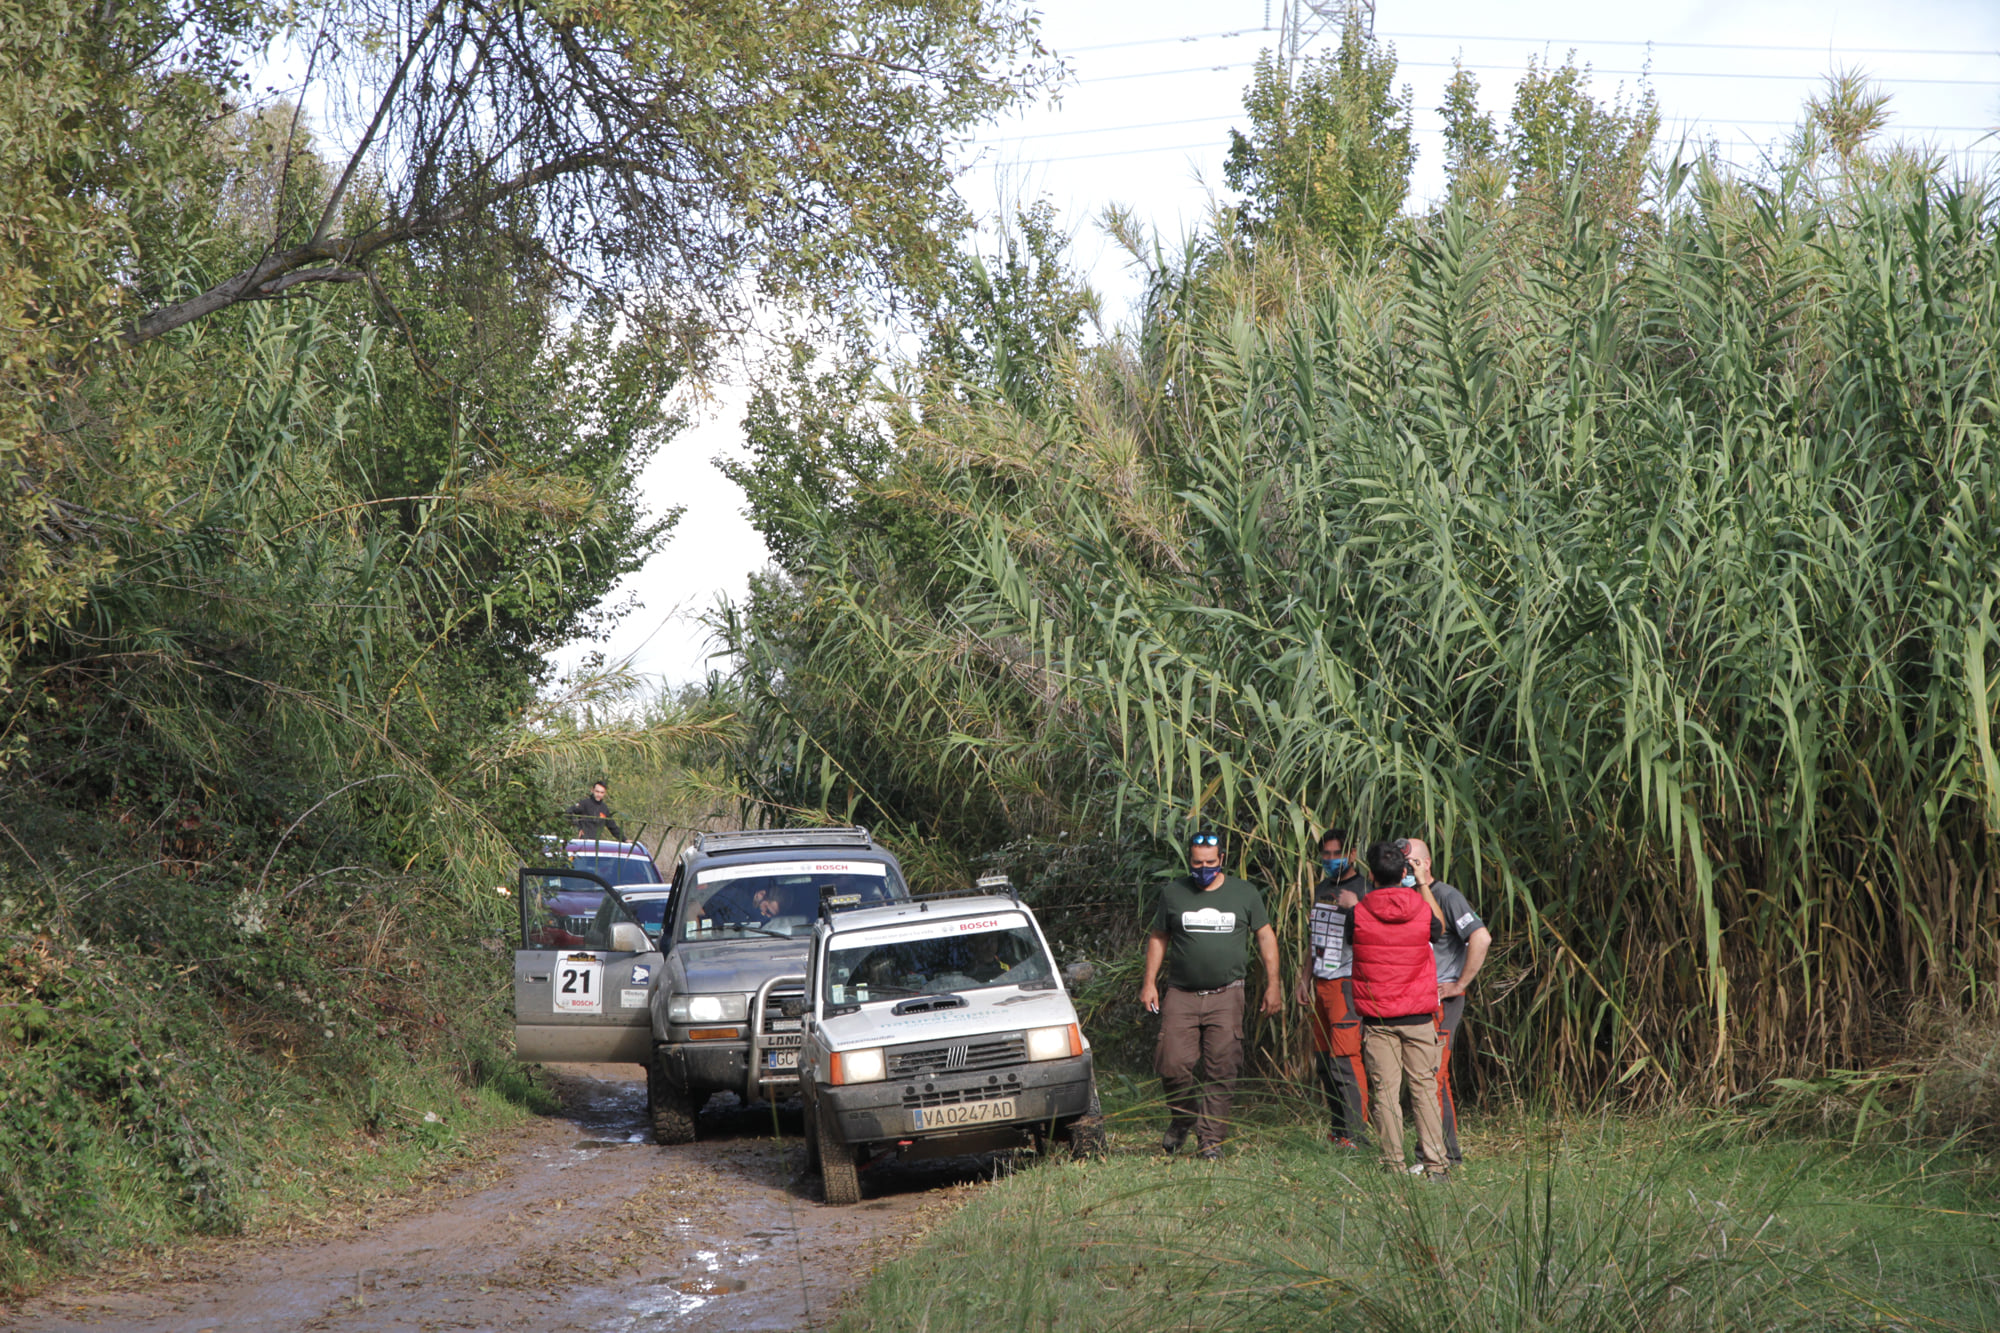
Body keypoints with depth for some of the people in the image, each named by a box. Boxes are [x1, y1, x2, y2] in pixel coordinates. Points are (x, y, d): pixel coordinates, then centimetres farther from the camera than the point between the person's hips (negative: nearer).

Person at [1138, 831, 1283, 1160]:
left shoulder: (1244, 894, 7)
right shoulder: (1172, 893, 8)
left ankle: (1210, 1139, 3)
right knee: (1172, 1064, -9)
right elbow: (1158, 938, 15)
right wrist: (1149, 982, 8)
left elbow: (1266, 936, 13)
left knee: (1221, 1071, -5)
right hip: (1181, 994, 0)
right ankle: (1181, 1118, 18)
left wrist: (1272, 985, 8)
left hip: (1226, 996, 0)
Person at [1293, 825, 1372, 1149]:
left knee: (1345, 1059, -12)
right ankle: (1339, 1129, 17)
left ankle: (1356, 1135, -9)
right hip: (1322, 984, 8)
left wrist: (1355, 907, -27)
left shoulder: (1364, 888, -8)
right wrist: (1305, 978, 25)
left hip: (1348, 983, -8)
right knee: (1325, 1059, 9)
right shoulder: (1322, 888, 17)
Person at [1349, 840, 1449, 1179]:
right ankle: (1435, 1162, 4)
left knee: (1384, 1090, 3)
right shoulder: (1422, 910, -5)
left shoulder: (1359, 913, -8)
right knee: (1424, 1087, 7)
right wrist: (1423, 885, 23)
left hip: (1376, 1018, -1)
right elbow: (1439, 928, 19)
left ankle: (1394, 1164, 3)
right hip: (1418, 1016, 1)